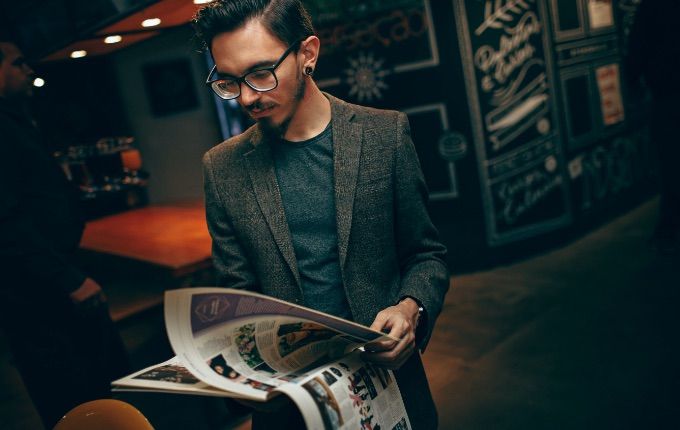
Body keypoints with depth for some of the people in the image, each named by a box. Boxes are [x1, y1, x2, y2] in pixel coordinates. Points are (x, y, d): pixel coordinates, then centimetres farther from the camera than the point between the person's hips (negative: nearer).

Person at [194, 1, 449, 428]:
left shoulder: (386, 133, -8)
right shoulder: (223, 167, -5)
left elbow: (427, 255, 0)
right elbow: (239, 293, 1)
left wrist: (411, 308, -19)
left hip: (386, 374, 0)